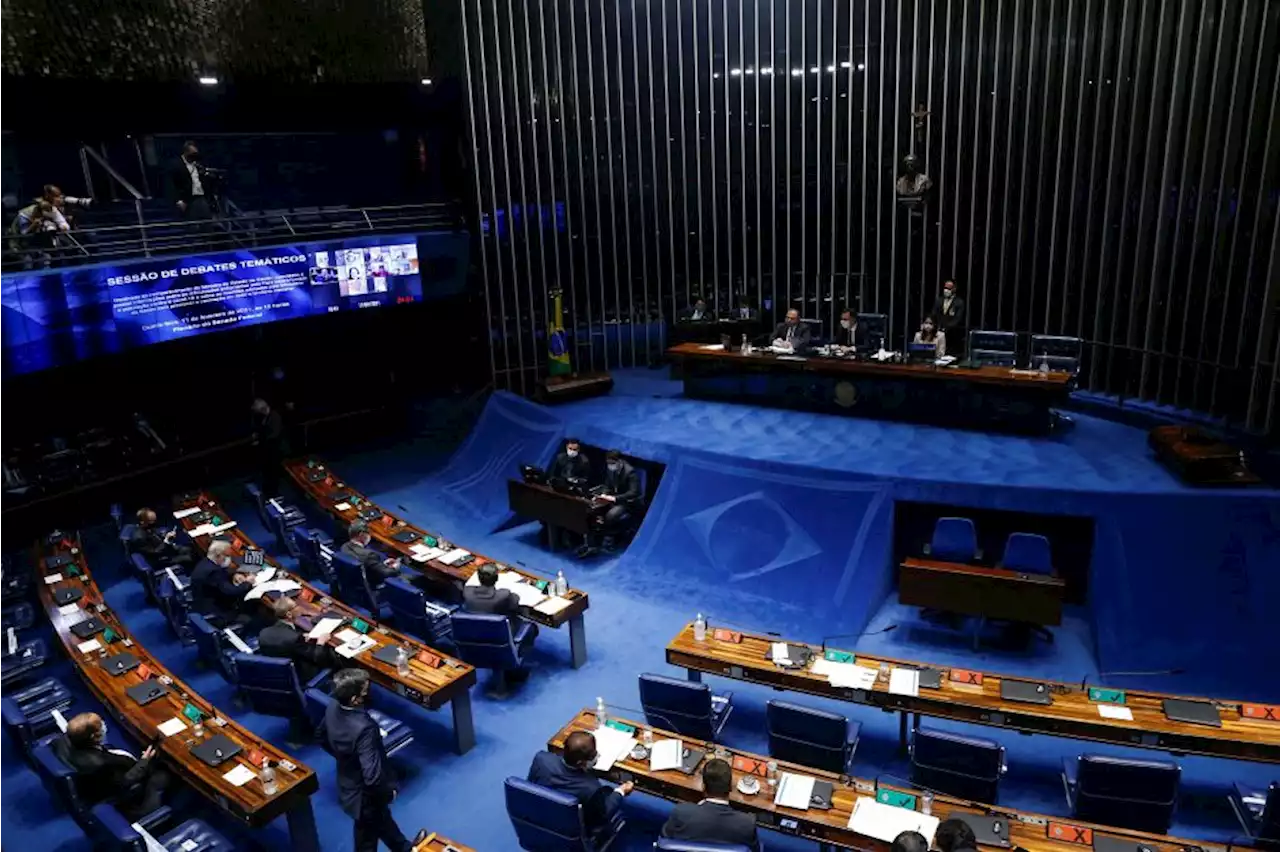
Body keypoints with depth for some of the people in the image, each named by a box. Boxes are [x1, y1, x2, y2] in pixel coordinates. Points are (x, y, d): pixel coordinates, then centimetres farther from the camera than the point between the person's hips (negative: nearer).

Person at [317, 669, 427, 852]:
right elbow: (372, 775, -37)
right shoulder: (363, 728, -40)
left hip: (347, 785, 7)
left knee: (382, 818, 29)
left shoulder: (333, 708, -16)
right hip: (365, 793, -7)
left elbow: (321, 736, 6)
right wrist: (388, 792, -18)